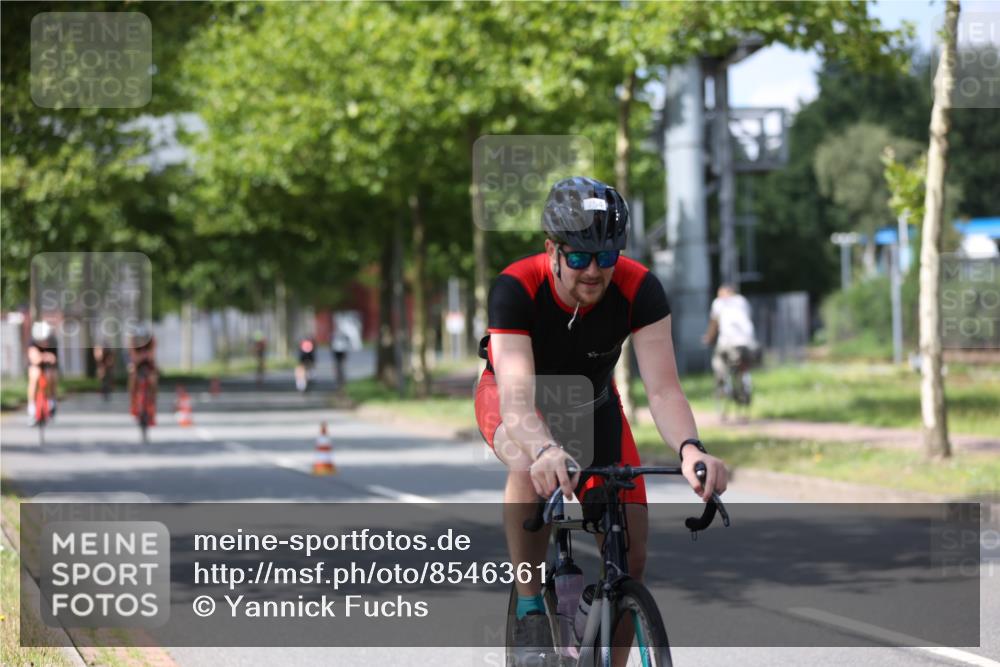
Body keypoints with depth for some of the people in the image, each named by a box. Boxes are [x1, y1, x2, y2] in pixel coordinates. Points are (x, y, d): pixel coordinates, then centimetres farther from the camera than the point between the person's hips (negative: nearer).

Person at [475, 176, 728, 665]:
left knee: (630, 552, -8)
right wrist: (545, 450, -68)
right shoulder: (516, 289, -36)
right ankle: (529, 611, -22)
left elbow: (663, 388, -37)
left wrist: (690, 449, -58)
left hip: (591, 404, 3)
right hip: (515, 402, -3)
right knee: (530, 468, -39)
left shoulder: (638, 289, -29)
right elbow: (517, 398, -46)